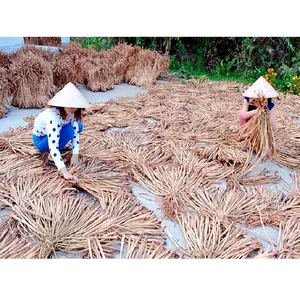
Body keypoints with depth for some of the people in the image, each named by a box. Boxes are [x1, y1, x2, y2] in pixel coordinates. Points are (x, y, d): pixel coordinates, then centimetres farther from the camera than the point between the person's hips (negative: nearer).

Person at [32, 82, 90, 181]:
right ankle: (51, 157, -14)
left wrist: (75, 154, -23)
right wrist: (64, 171, -53)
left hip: (55, 134, 7)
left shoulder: (70, 111, -18)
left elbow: (76, 132, -12)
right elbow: (53, 146, -46)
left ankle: (62, 146, 11)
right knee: (69, 130, -30)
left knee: (78, 126, -5)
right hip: (40, 140, -7)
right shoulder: (52, 116, -40)